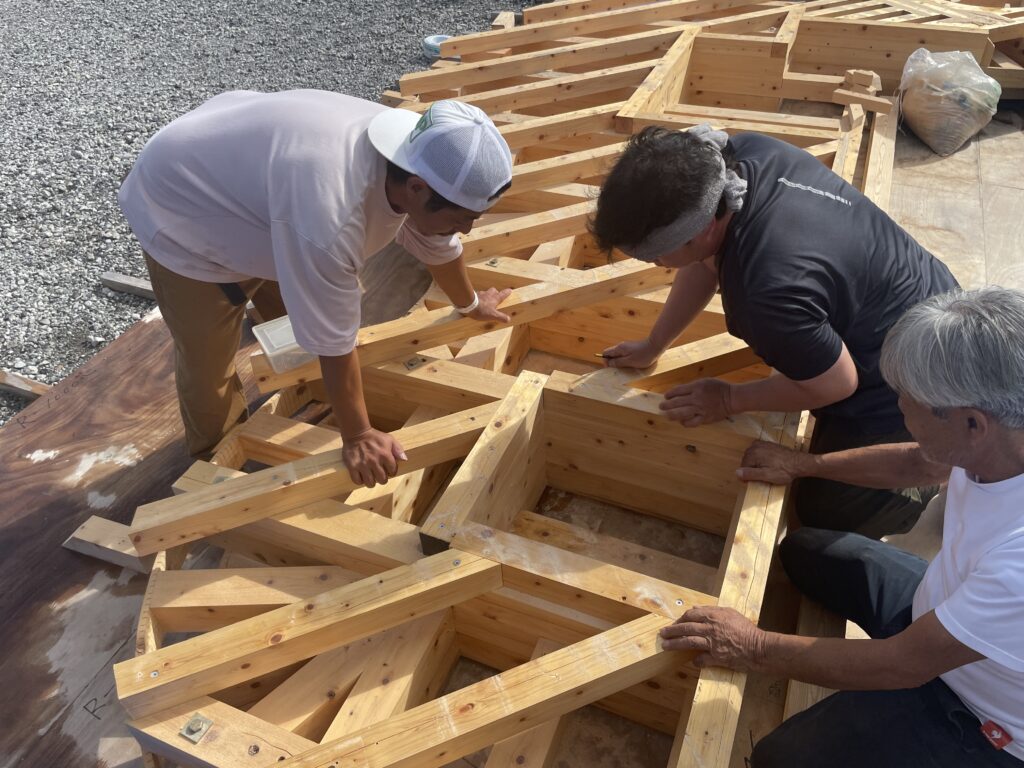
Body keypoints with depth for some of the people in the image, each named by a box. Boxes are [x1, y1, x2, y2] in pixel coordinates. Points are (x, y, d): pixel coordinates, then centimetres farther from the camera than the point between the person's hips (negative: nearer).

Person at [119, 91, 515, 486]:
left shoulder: (417, 158, -17)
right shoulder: (328, 215, -44)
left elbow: (439, 244, 3)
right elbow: (334, 341, -34)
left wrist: (469, 304, 19)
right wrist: (356, 436, -21)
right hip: (181, 208, -7)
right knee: (208, 365, 2)